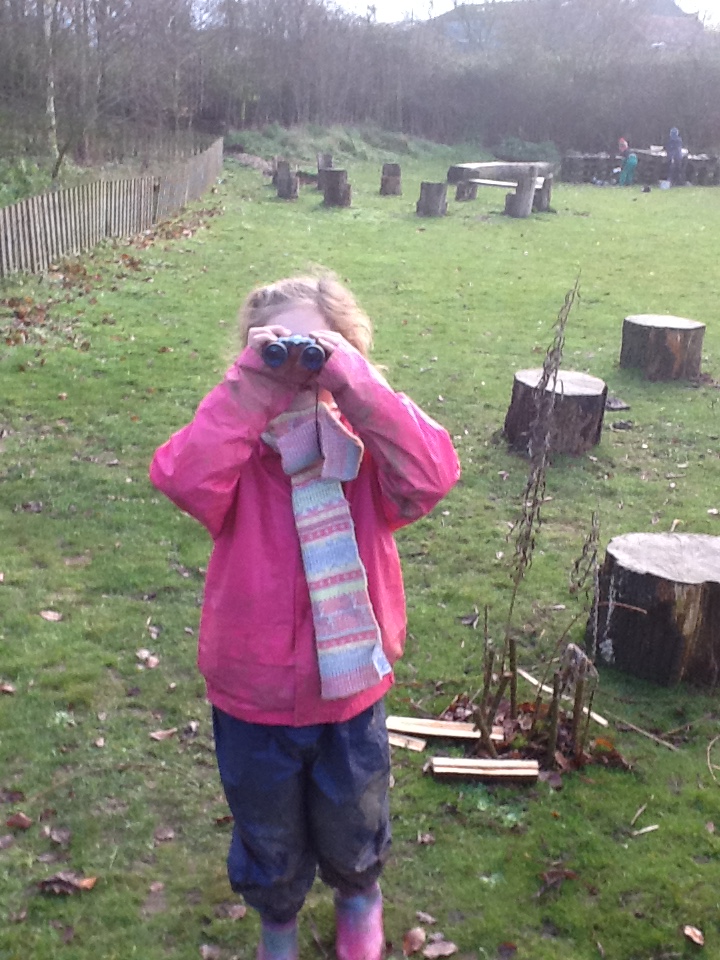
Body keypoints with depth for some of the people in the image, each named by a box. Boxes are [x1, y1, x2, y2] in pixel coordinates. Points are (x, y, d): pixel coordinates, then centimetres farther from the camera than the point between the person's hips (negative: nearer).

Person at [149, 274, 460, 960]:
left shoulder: (365, 453, -10)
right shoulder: (239, 457, -13)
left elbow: (431, 474, -31)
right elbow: (181, 477, -35)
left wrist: (357, 386, -35)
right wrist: (247, 390, -35)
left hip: (350, 691, 1)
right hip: (253, 701, 0)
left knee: (352, 826, 26)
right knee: (269, 837, 24)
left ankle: (358, 895, 61)